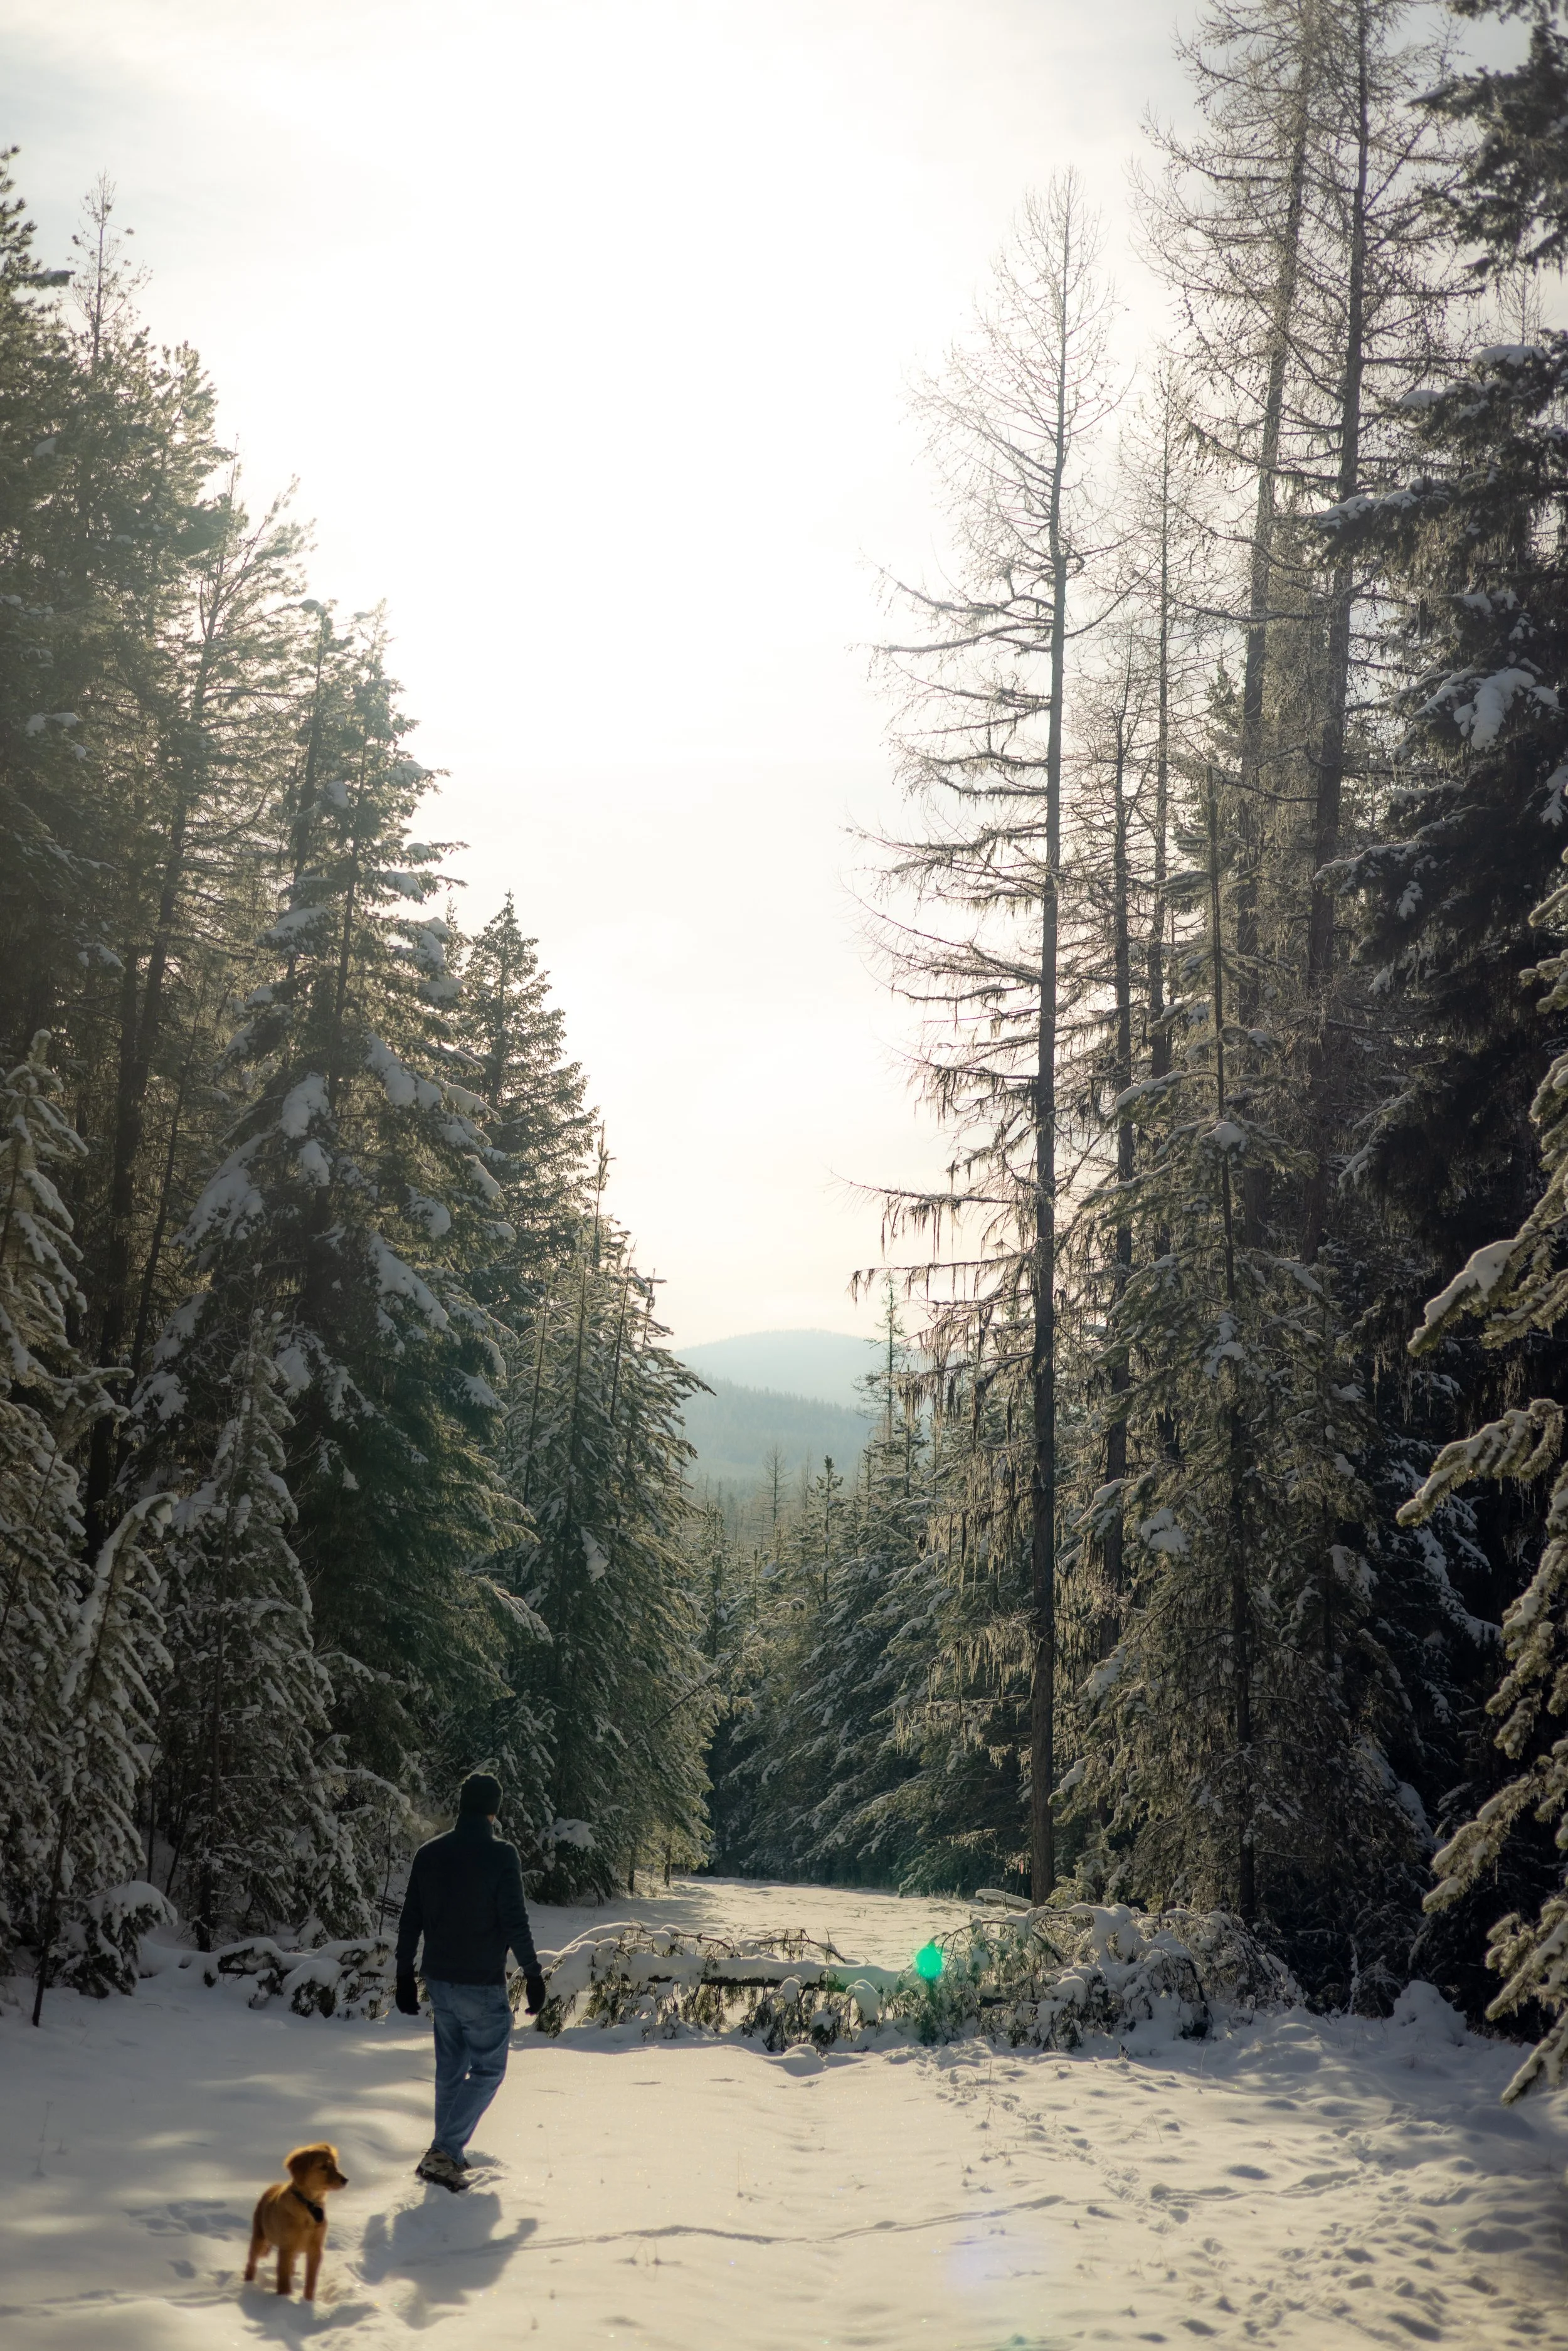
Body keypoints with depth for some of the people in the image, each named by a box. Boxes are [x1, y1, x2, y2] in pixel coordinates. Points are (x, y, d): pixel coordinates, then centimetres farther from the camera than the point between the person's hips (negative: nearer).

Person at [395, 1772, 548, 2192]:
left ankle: (447, 2152, 25)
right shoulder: (501, 1855, -13)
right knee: (487, 2068, 3)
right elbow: (515, 1922, -14)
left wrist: (405, 1972, 16)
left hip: (439, 1980, 6)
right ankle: (444, 2153, -8)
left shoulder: (429, 1853, 4)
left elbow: (410, 1920, 8)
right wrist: (533, 1973, -4)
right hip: (482, 1984, -6)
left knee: (450, 2067, 19)